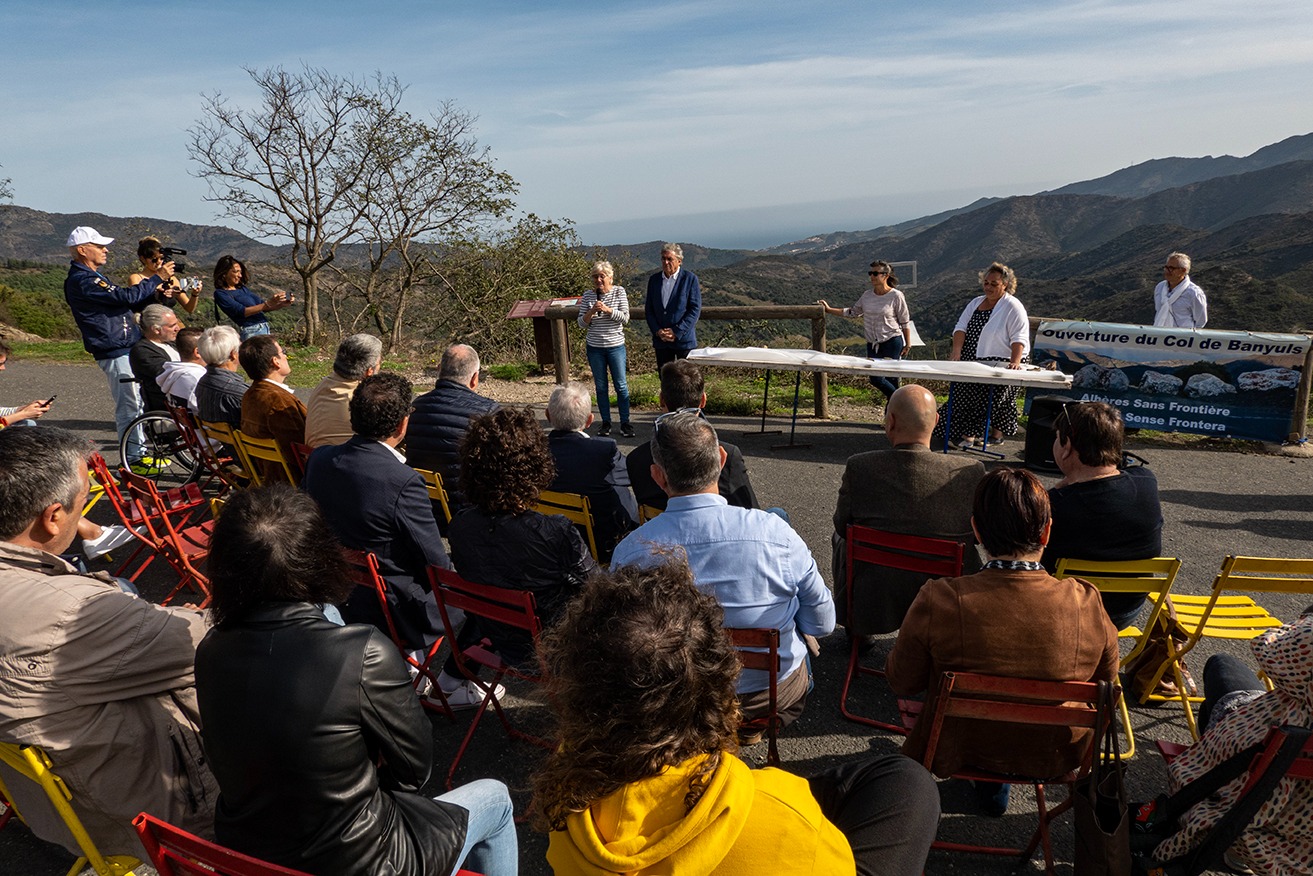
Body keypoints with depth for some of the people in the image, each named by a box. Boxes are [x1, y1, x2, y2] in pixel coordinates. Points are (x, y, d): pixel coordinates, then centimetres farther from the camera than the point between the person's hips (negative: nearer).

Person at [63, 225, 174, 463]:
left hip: (128, 348, 10)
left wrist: (154, 296, 3)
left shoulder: (92, 276, 18)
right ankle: (133, 459, 2)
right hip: (117, 353, -10)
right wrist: (157, 278, -13)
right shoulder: (81, 281, -16)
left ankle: (141, 451, 26)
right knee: (129, 406, -5)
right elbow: (127, 296, -22)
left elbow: (128, 304, 18)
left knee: (137, 403, 16)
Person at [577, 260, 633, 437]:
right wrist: (592, 311, -18)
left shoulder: (619, 292, -2)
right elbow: (582, 323, 0)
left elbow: (625, 318, -8)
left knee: (621, 385, 1)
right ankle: (606, 422, 17)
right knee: (601, 387, 7)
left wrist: (608, 309, -21)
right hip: (594, 347, 2)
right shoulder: (588, 296, 1)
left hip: (616, 346, -1)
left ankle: (625, 422, 9)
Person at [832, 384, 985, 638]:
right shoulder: (971, 472, -19)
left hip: (871, 607, -1)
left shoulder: (859, 467, -21)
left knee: (841, 538, 29)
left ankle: (857, 632, 43)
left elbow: (843, 526, -4)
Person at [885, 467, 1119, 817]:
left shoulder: (938, 600, -29)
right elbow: (1106, 680, -4)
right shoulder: (1086, 602, -23)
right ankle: (994, 788, 44)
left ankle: (990, 780, 43)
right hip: (1053, 758, 2)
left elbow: (902, 683, -12)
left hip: (958, 752, -2)